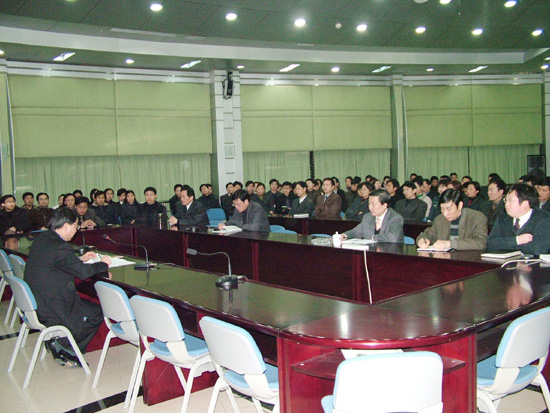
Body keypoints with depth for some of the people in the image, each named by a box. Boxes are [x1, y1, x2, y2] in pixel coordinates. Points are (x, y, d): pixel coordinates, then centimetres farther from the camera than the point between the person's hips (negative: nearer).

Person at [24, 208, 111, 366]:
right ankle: (62, 345, 8)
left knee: (85, 304, 24)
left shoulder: (41, 240, 7)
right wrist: (103, 264, -2)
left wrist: (80, 259, 22)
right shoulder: (59, 246, -23)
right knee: (97, 313, 2)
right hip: (50, 311, -10)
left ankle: (60, 344, 19)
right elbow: (82, 272, -18)